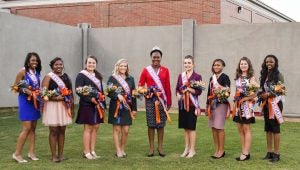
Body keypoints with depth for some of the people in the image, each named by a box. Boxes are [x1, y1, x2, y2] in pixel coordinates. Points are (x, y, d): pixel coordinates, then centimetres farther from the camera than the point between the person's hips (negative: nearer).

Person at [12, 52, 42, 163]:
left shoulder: (36, 72, 9)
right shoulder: (23, 71, -9)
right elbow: (15, 86, -8)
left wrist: (40, 93, 0)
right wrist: (26, 91, -22)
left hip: (35, 101, 7)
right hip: (26, 101, -7)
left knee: (33, 128, 9)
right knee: (27, 128, -10)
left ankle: (31, 152, 16)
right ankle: (17, 154, -1)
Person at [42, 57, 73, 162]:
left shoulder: (66, 77, 13)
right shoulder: (48, 77, -2)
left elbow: (70, 92, 16)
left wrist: (72, 106, 10)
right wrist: (56, 97, -23)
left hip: (64, 106, 5)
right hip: (52, 106, -4)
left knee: (62, 130, 8)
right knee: (53, 131, -2)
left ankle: (61, 154, 17)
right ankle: (53, 155, 5)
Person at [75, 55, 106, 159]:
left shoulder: (98, 76, 17)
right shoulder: (81, 75, -6)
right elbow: (78, 90, -16)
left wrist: (103, 104, 12)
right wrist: (90, 99, -23)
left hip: (98, 105, 7)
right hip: (87, 105, -7)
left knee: (95, 128, 8)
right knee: (88, 128, -3)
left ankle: (92, 151, 15)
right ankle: (86, 152, 5)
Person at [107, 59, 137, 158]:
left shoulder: (130, 79, 12)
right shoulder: (112, 78, 1)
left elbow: (133, 94, 12)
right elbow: (108, 92, -5)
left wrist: (134, 108, 8)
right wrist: (117, 95, -22)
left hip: (127, 108, 3)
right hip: (116, 107, -3)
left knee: (126, 130, 2)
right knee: (117, 129, 1)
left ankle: (122, 149, 18)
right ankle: (118, 151, 10)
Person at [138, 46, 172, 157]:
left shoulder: (165, 70, 7)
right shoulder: (146, 70, 3)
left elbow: (168, 87, 7)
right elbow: (140, 86, 4)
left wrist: (169, 102, 5)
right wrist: (146, 91, -16)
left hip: (162, 100, 1)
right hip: (150, 100, -1)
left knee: (161, 124, 5)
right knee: (151, 124, 2)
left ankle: (160, 148, 14)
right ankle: (151, 148, 10)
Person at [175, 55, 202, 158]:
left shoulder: (197, 76, -5)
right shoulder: (180, 76, 10)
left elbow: (199, 91, -10)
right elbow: (177, 89, 14)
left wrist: (189, 89, -22)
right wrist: (178, 95, -6)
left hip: (192, 105, -5)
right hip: (182, 104, 5)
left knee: (191, 127, 0)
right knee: (185, 127, 12)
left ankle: (192, 150, 10)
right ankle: (187, 148, 22)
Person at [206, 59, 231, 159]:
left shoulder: (225, 77, -3)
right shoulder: (212, 78, 17)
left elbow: (227, 92, -12)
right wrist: (207, 105, 20)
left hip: (221, 104, -7)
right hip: (212, 104, 7)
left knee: (219, 127, -5)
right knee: (213, 127, 8)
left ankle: (221, 150, 5)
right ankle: (216, 149, 16)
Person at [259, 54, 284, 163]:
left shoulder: (278, 75, -6)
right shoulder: (264, 75, 11)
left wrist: (268, 94, -17)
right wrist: (261, 94, -6)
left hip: (275, 104, -6)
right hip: (266, 104, 6)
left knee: (275, 128, -3)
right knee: (268, 129, 8)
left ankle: (276, 154, 2)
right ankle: (269, 152, 15)